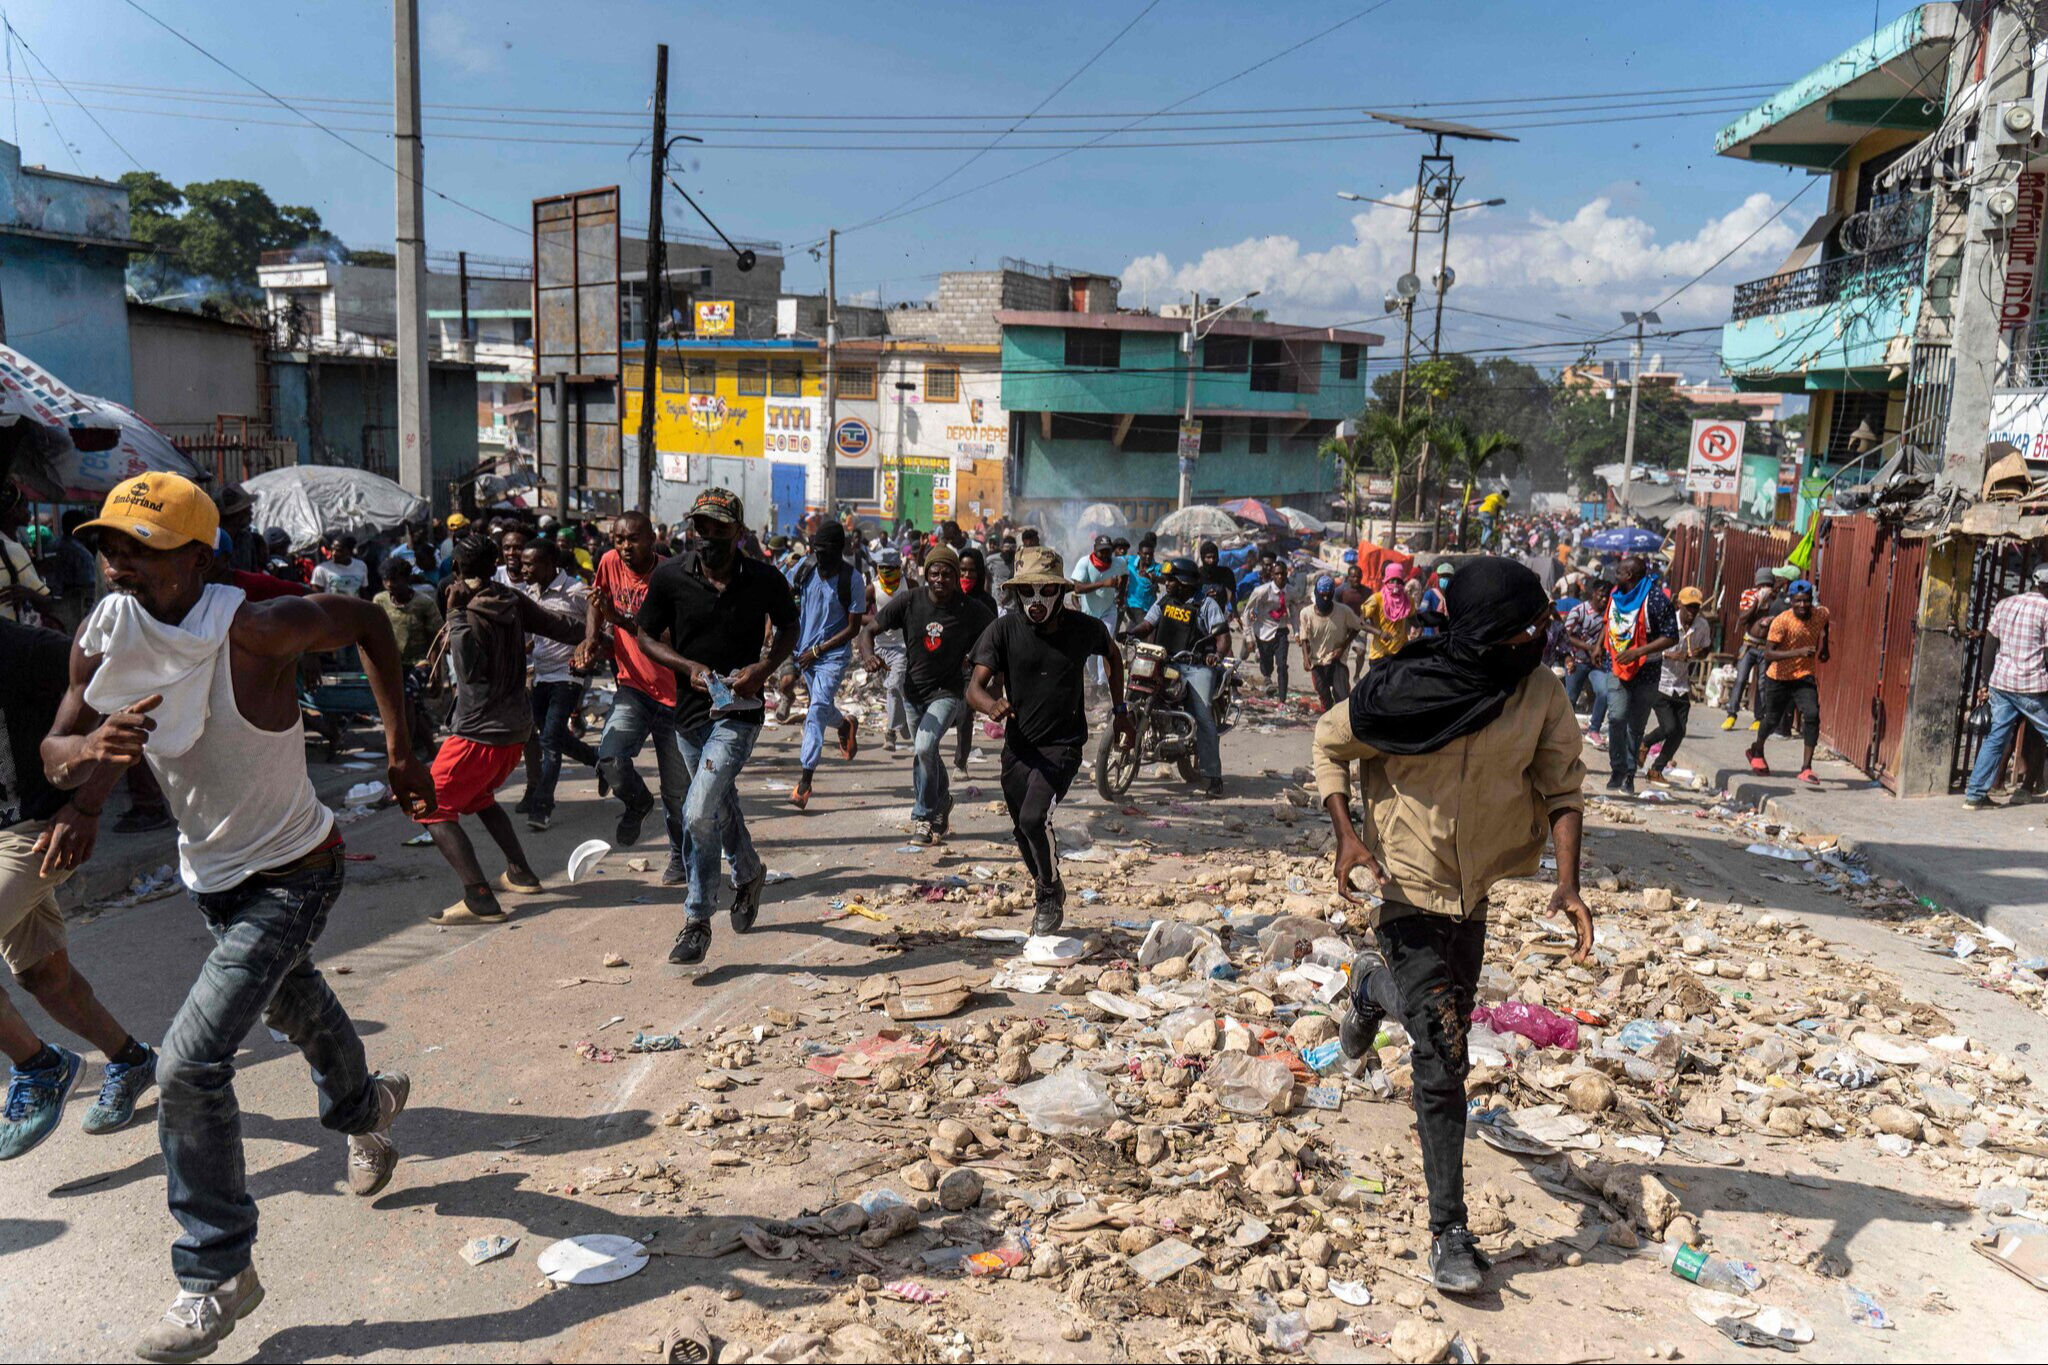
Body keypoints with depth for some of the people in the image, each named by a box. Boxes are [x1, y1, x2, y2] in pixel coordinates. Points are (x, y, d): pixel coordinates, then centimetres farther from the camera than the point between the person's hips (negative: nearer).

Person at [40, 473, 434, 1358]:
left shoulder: (253, 630, -29)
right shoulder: (101, 642, -12)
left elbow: (365, 621, -13)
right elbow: (54, 755, -5)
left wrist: (400, 750, -13)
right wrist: (89, 748, -31)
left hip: (292, 877, -7)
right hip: (210, 873, 7)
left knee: (190, 1064, -15)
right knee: (293, 1005, 30)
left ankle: (217, 1276, 4)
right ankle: (363, 1103, 62)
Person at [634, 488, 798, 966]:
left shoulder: (765, 581, -9)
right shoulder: (671, 576, -7)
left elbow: (789, 627, 9)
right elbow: (647, 636, 4)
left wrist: (765, 667, -10)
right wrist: (690, 666, -13)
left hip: (739, 712, -4)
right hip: (690, 710, 4)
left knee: (699, 813, -16)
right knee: (721, 804, 22)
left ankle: (697, 922, -2)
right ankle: (748, 875, 51)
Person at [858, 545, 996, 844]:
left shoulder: (970, 610, -15)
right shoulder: (908, 601, -12)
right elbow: (869, 630, -7)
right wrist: (868, 654, -28)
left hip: (948, 692, -4)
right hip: (914, 690, 4)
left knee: (924, 747, -25)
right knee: (925, 753, 21)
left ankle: (923, 817, -11)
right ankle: (942, 801, 49)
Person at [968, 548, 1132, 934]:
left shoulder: (1084, 628, -10)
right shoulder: (1004, 629, -11)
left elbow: (1113, 655, 14)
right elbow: (975, 687, -18)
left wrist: (1120, 710, 13)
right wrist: (991, 705, -41)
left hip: (1063, 745, -3)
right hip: (1018, 745, 3)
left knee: (1034, 819, -22)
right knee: (1022, 830, 13)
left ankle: (1051, 891, 4)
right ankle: (1045, 892, 40)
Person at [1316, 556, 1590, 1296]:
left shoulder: (1540, 694, -11)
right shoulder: (1403, 690, -20)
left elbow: (1562, 787, -6)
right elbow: (1330, 743, -5)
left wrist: (1568, 881, -21)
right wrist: (1346, 833, -18)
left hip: (1476, 889, 4)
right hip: (1408, 888, -4)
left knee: (1448, 1027, 23)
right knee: (1442, 1057, -8)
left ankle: (1375, 985, 58)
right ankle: (1448, 1231, 4)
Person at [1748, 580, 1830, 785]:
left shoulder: (1821, 614, -8)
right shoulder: (1781, 621, -22)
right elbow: (1768, 653, -28)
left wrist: (1824, 648, 16)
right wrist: (1798, 652, -38)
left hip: (1804, 676, 2)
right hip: (1779, 677, -2)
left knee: (1812, 715, -19)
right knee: (1772, 719, 12)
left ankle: (1806, 768, -16)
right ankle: (1757, 752, 44)